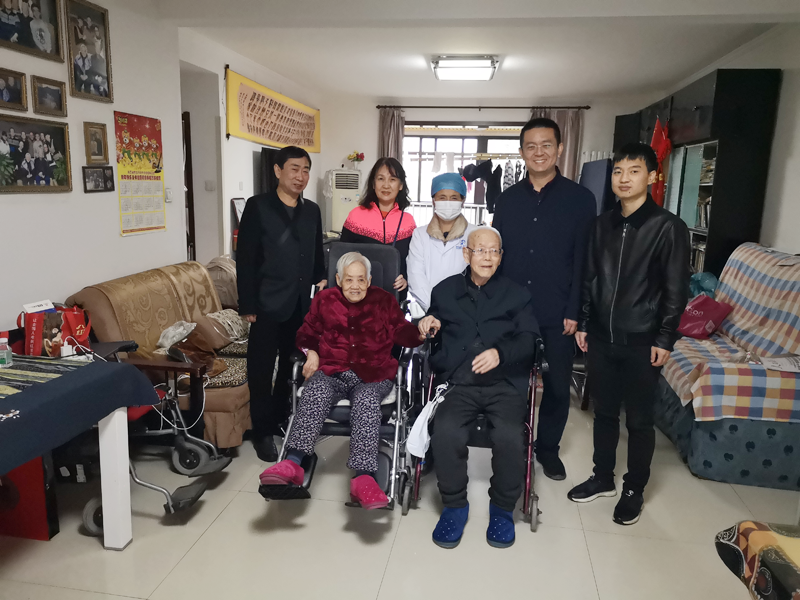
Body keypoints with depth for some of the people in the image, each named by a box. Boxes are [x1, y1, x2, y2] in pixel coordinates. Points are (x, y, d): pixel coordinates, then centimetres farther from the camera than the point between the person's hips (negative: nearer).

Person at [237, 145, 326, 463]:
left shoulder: (312, 210, 11)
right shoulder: (258, 206, -5)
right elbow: (245, 259, -8)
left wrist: (321, 279, 0)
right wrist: (247, 305, -12)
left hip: (301, 304, 5)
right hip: (268, 304, -5)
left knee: (293, 367, 14)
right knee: (261, 370, 4)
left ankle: (282, 420, 32)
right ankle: (262, 432, 19)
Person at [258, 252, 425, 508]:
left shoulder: (385, 301, 15)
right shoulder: (324, 300, 17)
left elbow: (403, 332, 9)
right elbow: (307, 333, 23)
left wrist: (421, 333, -13)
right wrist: (311, 352, 1)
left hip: (373, 375, -1)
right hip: (331, 372, 1)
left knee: (367, 399, -34)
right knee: (316, 391, -33)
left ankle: (364, 477, -43)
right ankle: (293, 463, -43)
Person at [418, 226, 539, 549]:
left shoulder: (517, 294, 16)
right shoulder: (445, 290, 19)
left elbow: (528, 340, 5)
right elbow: (433, 324, 27)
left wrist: (500, 352, -15)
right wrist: (428, 322, 2)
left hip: (505, 383, 0)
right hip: (458, 382, 1)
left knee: (509, 437, -28)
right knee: (446, 432, -29)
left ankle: (502, 507, 1)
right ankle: (455, 505, -2)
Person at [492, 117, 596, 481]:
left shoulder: (580, 199, -1)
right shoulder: (508, 199, 6)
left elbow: (584, 260, -4)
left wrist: (574, 312, -9)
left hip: (557, 315, -1)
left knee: (557, 386, 10)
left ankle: (548, 448, 31)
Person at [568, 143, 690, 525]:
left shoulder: (668, 227, -9)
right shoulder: (603, 224, 6)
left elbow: (676, 290, -9)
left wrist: (664, 339, -11)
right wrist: (583, 323, 8)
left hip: (641, 343, -4)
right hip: (601, 338, 4)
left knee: (638, 420, 9)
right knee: (604, 412, 16)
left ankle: (634, 490, 26)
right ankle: (603, 479, 33)